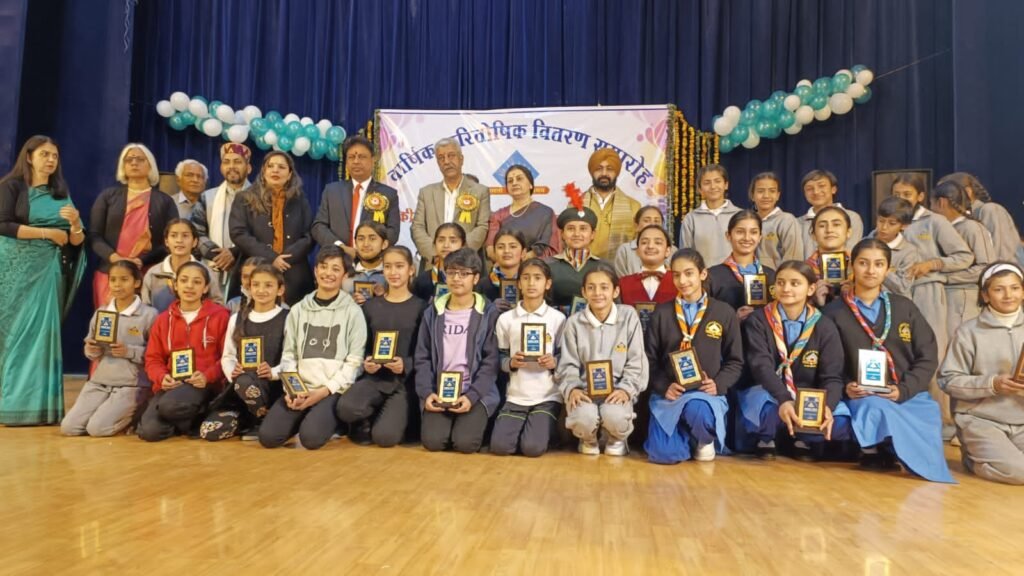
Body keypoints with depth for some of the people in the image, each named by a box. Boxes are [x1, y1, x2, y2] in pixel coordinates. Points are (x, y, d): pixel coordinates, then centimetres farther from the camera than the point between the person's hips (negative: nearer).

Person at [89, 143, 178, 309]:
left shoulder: (164, 201, 9)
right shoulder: (108, 196, 13)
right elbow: (94, 235, 6)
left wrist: (142, 261, -13)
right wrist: (114, 257, -12)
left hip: (148, 276, -1)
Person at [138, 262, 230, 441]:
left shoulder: (219, 315, 0)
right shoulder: (163, 319, 12)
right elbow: (153, 359, 13)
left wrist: (207, 376, -17)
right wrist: (162, 377, -9)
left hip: (204, 384, -4)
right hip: (171, 384, 4)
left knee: (170, 405, -35)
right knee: (149, 431, -21)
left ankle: (197, 419, -1)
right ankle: (189, 420, 9)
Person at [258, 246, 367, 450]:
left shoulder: (353, 312, 2)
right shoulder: (298, 310, 14)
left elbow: (354, 362, -4)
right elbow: (288, 355, 12)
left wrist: (325, 391, -14)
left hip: (335, 391, -3)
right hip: (300, 389, 4)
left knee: (311, 437, -28)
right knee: (268, 436, -19)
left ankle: (327, 420, 4)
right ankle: (304, 416, 9)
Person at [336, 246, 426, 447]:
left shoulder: (420, 307, 2)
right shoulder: (370, 306, 13)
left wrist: (406, 365, -19)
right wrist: (365, 363, -9)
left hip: (405, 380, -3)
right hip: (375, 377, 3)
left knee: (385, 436, -22)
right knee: (345, 407, -30)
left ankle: (396, 417, 14)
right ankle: (367, 421, 5)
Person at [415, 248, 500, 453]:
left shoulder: (488, 313, -1)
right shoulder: (433, 312, 8)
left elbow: (491, 361, -5)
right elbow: (422, 358, 8)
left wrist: (472, 396, -16)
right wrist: (427, 392, -7)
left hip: (476, 393, -2)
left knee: (465, 443, -21)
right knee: (432, 441, -17)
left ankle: (475, 421, 12)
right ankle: (446, 420, 15)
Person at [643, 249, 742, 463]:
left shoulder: (725, 313, 7)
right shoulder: (661, 313, 8)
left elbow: (735, 362, 9)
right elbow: (649, 360, 7)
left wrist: (718, 384, -10)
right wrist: (664, 386, -11)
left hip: (706, 392, -1)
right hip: (669, 393, 1)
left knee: (698, 412, -37)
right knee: (663, 453, -19)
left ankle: (705, 439, 1)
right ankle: (690, 437, 17)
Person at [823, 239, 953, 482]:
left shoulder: (905, 308, 13)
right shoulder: (834, 312, 6)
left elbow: (928, 357, 7)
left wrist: (903, 390, -9)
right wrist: (845, 387, -16)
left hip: (909, 396, 3)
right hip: (861, 397, -2)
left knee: (929, 415, -29)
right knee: (877, 409, -35)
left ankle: (886, 452, -5)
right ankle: (877, 451, -10)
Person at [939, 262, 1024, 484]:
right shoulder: (969, 331, -4)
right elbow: (949, 380, -6)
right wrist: (992, 384, -18)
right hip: (981, 419, -4)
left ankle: (980, 453, 10)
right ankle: (972, 455, 9)